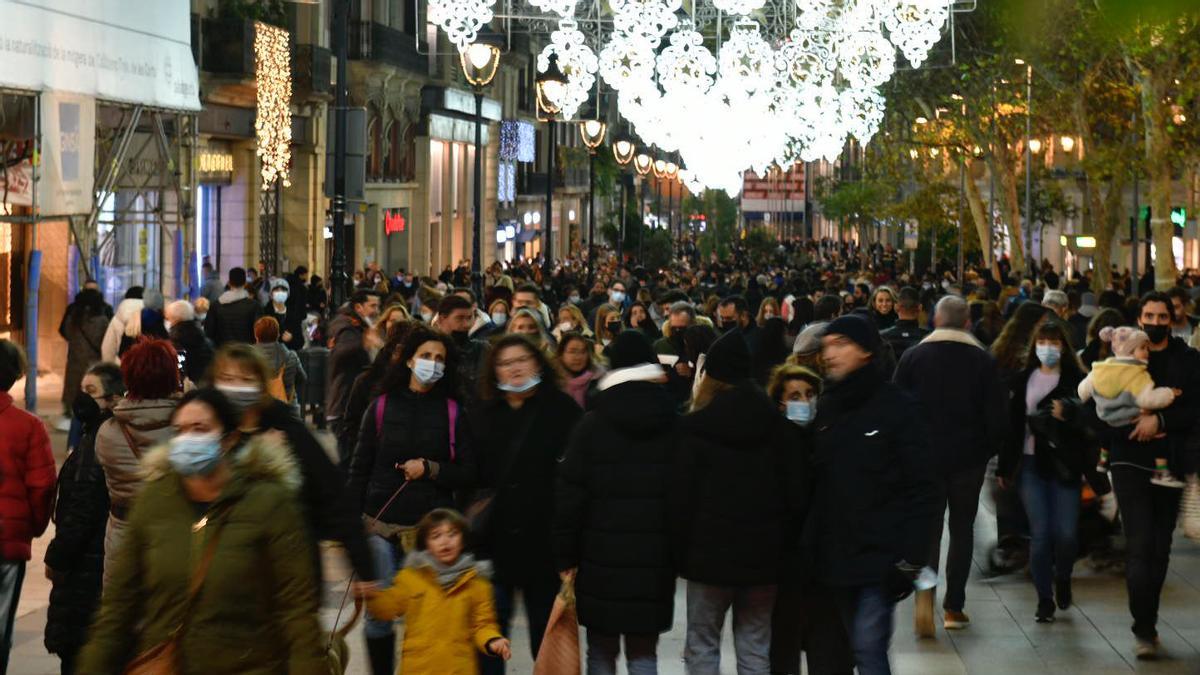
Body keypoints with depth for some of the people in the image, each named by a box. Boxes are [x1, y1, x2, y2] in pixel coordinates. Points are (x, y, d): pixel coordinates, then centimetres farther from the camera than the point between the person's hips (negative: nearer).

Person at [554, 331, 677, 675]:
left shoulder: (592, 425, -3)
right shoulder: (675, 424, 0)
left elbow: (570, 493, -4)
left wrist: (566, 555, 2)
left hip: (602, 554, -1)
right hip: (655, 555, 1)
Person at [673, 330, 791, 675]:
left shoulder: (695, 426, -7)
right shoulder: (774, 423, 5)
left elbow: (682, 495, -8)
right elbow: (787, 489, 8)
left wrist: (679, 549, 1)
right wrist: (780, 544, 13)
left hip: (710, 549, -3)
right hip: (762, 549, 4)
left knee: (702, 645, 7)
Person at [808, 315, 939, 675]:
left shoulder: (896, 407, -7)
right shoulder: (825, 407, 9)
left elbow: (921, 488, -10)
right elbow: (817, 481, 13)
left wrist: (911, 558, -15)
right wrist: (811, 543, 6)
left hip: (881, 554, -6)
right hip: (837, 551, 6)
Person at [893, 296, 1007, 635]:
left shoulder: (913, 357, -2)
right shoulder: (983, 361, -4)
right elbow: (997, 416, -4)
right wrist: (988, 451, 10)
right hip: (969, 457, 0)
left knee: (928, 527, 5)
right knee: (962, 530, 10)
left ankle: (925, 591, -20)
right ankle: (953, 607, 10)